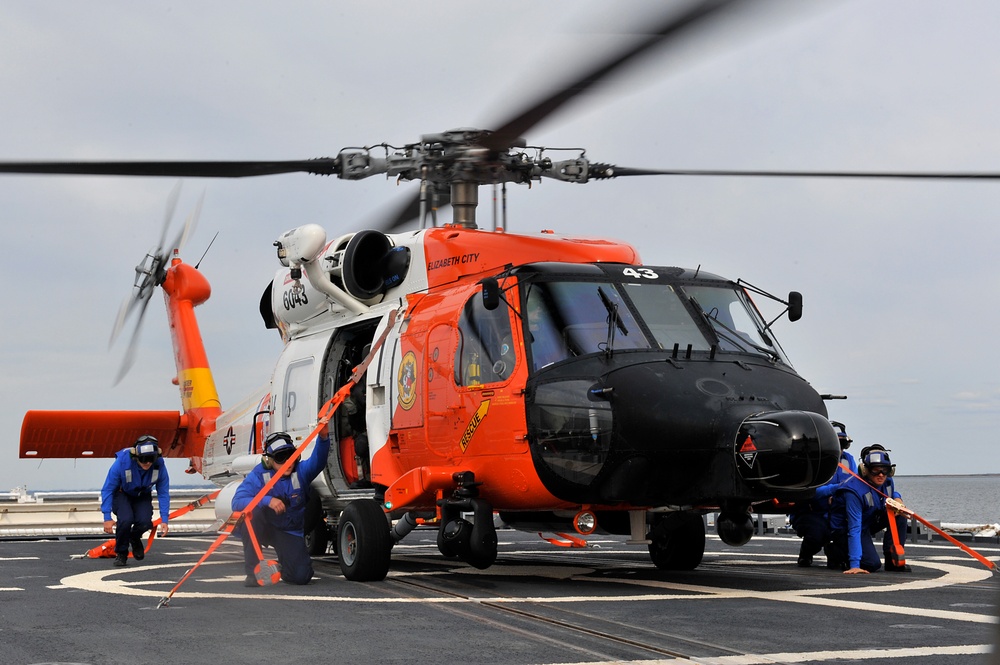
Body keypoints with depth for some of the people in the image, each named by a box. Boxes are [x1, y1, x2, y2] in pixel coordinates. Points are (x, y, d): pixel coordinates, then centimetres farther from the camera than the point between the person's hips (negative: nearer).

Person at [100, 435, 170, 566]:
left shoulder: (159, 465, -26)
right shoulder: (122, 462, -33)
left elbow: (163, 493, -14)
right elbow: (107, 490, -23)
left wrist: (164, 519, -19)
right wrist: (107, 518, -27)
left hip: (142, 496, 2)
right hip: (122, 495, -2)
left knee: (145, 523, -23)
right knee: (126, 519, -30)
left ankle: (135, 538, 15)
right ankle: (121, 553, -2)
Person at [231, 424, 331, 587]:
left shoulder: (301, 471, -11)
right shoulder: (258, 475, -17)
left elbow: (318, 459, -33)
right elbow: (237, 502, -30)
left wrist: (323, 437, -53)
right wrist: (267, 501, -45)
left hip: (291, 532, 1)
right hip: (264, 529, -1)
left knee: (301, 576, -16)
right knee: (251, 513, -35)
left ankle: (283, 565, 25)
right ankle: (252, 572, -24)